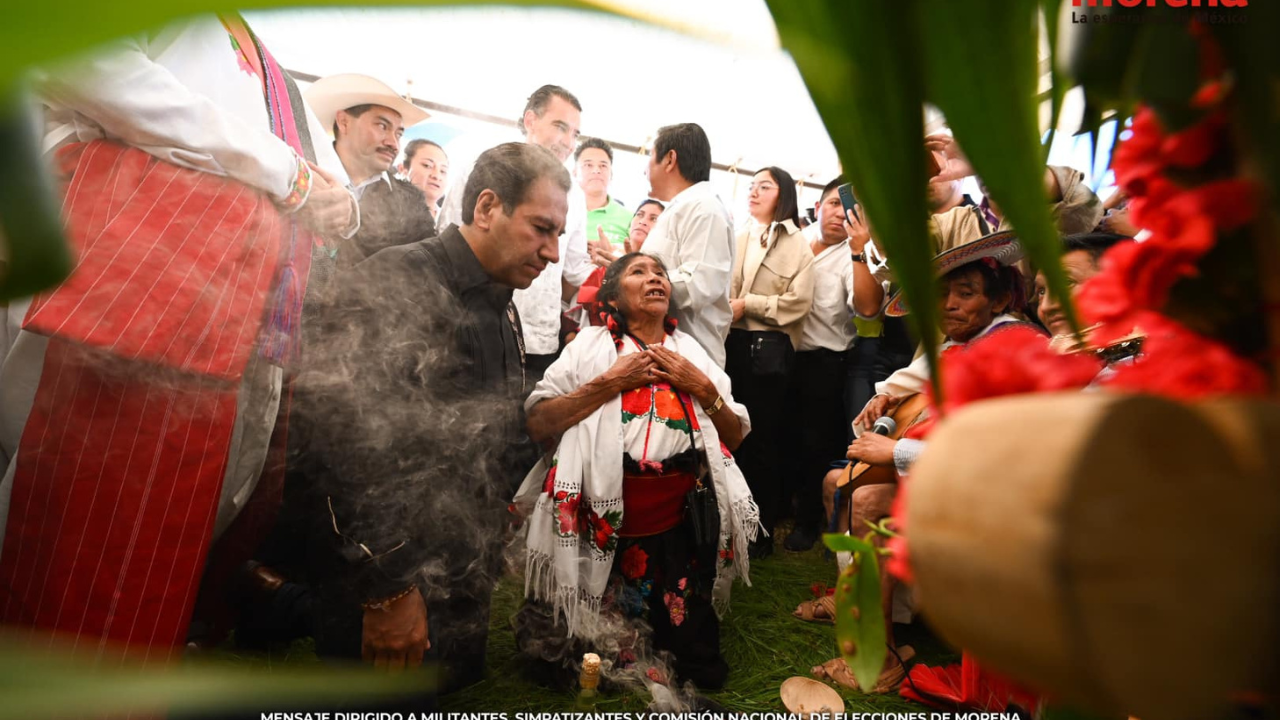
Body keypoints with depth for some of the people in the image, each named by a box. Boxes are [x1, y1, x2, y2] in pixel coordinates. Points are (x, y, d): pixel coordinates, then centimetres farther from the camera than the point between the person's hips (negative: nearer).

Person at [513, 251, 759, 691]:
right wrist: (609, 383, -15)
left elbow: (735, 437, 10)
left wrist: (703, 388, -5)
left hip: (683, 516, 3)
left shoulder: (692, 351, 9)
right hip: (605, 515, -2)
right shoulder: (591, 346, -1)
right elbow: (537, 424, -12)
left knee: (700, 664, 10)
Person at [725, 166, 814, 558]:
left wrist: (747, 304, -10)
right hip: (731, 343, 4)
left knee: (762, 437, 3)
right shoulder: (738, 238, 16)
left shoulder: (796, 244, 4)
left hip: (769, 348, -3)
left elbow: (797, 302, -7)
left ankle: (761, 531, 16)